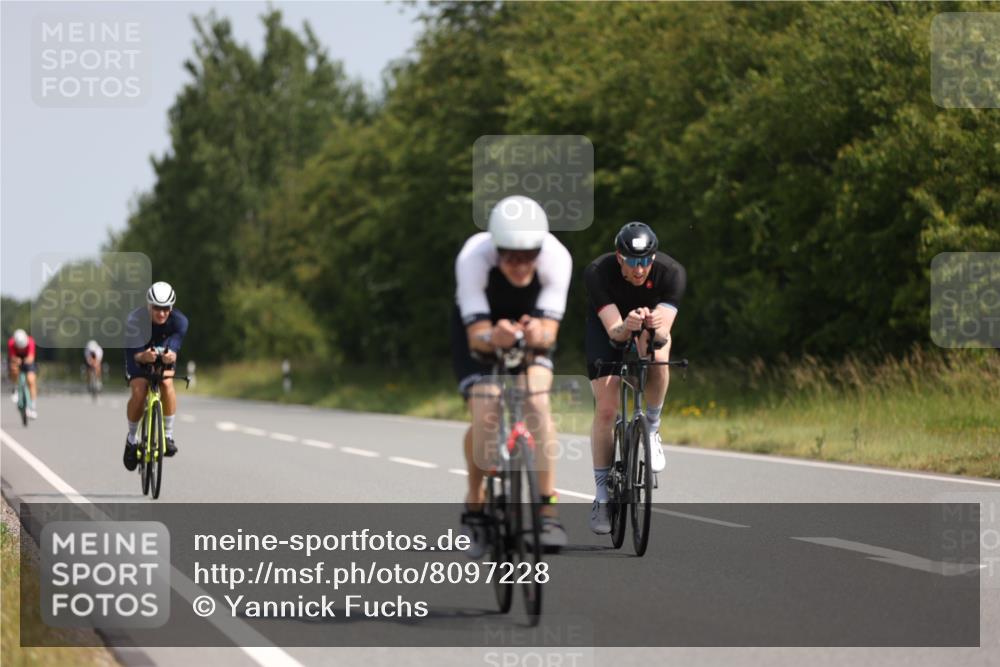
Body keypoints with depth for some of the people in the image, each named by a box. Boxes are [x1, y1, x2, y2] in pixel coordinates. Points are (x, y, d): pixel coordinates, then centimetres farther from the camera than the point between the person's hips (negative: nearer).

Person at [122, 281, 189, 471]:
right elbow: (132, 353, -39)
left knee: (167, 385, -28)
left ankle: (168, 435, -15)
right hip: (139, 357, -1)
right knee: (138, 392, -23)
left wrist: (170, 355, -62)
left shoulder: (179, 321, -29)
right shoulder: (136, 319, -34)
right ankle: (132, 439, -1)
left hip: (163, 356, 1)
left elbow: (174, 346, -37)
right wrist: (143, 357, -62)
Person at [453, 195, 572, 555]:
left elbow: (550, 331, -35)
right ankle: (475, 501, 4)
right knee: (485, 414, -20)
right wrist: (493, 338, -59)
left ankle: (549, 508, -20)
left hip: (531, 327, 1)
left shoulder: (556, 257, -33)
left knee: (536, 401, -25)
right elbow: (477, 334, -36)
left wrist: (538, 335, -58)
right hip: (479, 327, -1)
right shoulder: (472, 258, -36)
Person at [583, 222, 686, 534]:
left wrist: (657, 329, -59)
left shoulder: (671, 273, -31)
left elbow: (664, 332, -36)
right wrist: (625, 327, -60)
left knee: (656, 353, -36)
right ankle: (602, 494, 1)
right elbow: (613, 330, -38)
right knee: (606, 408, -13)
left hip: (652, 326, 0)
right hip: (607, 325, 0)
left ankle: (651, 428, -12)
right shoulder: (598, 273, -33)